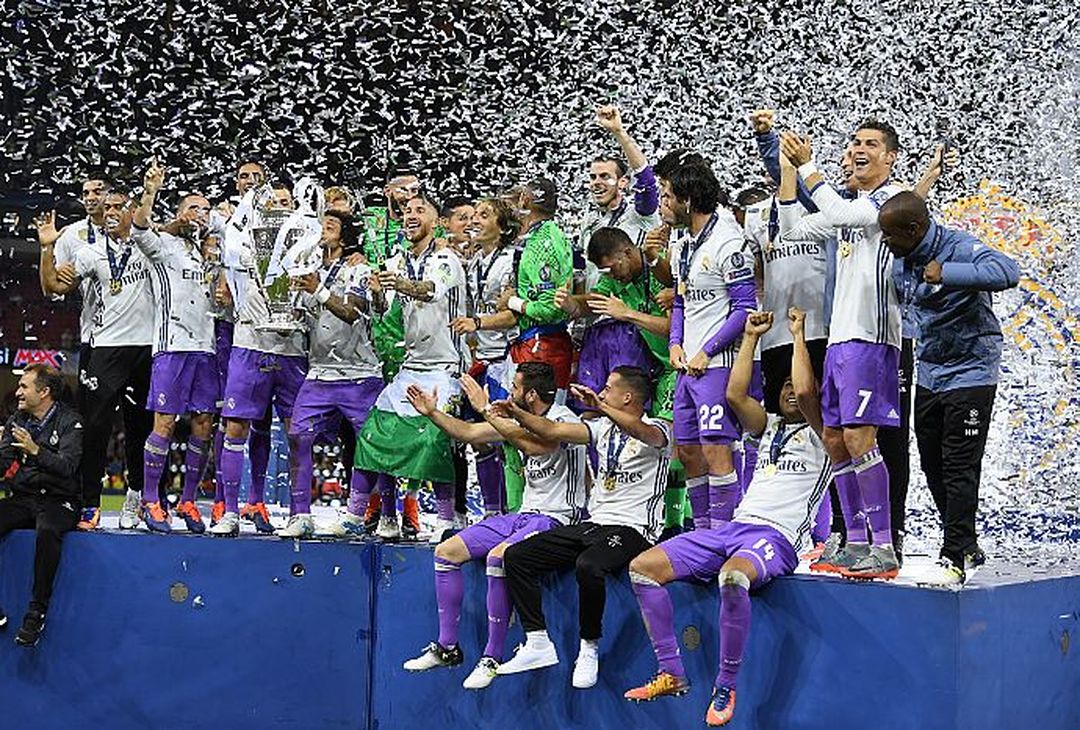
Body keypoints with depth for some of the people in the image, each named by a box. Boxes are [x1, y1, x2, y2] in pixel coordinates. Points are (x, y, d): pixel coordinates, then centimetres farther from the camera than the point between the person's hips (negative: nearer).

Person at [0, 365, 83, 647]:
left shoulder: (69, 421, -3)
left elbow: (67, 466, -16)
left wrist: (36, 450, -30)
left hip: (59, 501, -5)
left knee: (47, 532, -37)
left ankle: (37, 612, -27)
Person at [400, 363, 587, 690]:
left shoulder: (563, 419, -15)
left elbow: (533, 446, -35)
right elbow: (470, 433, 22)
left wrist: (486, 410, -29)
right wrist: (432, 413, 16)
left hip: (556, 519, -9)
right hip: (525, 514, 9)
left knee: (497, 556, -34)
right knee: (446, 551, 1)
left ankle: (492, 657, -23)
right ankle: (446, 647, 8)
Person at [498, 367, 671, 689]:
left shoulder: (658, 429, -7)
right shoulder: (603, 427, 16)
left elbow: (644, 433, -31)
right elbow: (554, 431, 15)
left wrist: (601, 406, -43)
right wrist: (517, 413, 7)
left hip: (631, 529, -8)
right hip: (593, 523, 8)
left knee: (588, 566, -39)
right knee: (515, 556, -3)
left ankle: (589, 649, -17)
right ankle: (538, 644, -1)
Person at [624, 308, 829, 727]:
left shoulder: (817, 435, 7)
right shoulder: (769, 427, 27)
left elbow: (805, 391, -11)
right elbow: (735, 395, 12)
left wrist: (798, 334, 2)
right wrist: (750, 337, 16)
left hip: (776, 537, -7)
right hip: (734, 527, 7)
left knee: (732, 576, -42)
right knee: (643, 566, -8)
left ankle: (726, 687, -26)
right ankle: (671, 673, -5)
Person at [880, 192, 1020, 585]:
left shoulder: (960, 248, -21)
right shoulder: (901, 261, 3)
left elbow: (1007, 272, -39)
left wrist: (947, 274, -36)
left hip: (970, 373, -8)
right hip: (928, 373, 8)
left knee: (959, 468, -8)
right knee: (933, 465, 13)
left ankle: (955, 560, -3)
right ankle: (968, 546, 27)